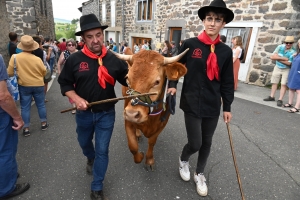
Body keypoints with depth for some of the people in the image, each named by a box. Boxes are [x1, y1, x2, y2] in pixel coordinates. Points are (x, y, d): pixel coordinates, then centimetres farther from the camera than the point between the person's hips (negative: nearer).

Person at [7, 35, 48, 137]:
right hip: (38, 85, 0)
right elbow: (44, 72, 0)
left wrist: (20, 74, 14)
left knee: (25, 107, 9)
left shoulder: (15, 57, -13)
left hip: (24, 86, 0)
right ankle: (44, 123, 26)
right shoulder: (37, 59, -14)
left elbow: (10, 73, -5)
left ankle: (26, 129, 15)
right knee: (41, 105, 15)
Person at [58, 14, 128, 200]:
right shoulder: (74, 59, -10)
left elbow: (127, 79, 2)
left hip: (106, 113, -1)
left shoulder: (114, 59, -9)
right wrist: (76, 98, -16)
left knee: (102, 150, 7)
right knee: (84, 142, 26)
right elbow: (64, 83, -1)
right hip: (84, 113, 2)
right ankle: (91, 158, 63)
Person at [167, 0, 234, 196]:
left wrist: (227, 107, 7)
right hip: (191, 103, -3)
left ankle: (200, 174, 41)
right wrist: (173, 84, -10)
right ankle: (183, 160, 38)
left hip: (213, 106, 3)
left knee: (207, 142, 15)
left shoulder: (226, 51, 1)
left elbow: (227, 82, 6)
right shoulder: (190, 44, -6)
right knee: (195, 143, 1)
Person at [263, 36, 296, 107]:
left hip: (286, 69, -3)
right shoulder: (280, 47, -9)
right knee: (274, 82, 10)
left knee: (284, 84, -5)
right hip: (277, 67, 3)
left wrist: (278, 58, -22)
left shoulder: (293, 52, -16)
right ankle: (272, 97, 22)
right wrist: (284, 58, -21)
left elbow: (289, 63, -22)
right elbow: (272, 57, -16)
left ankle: (280, 100, -2)